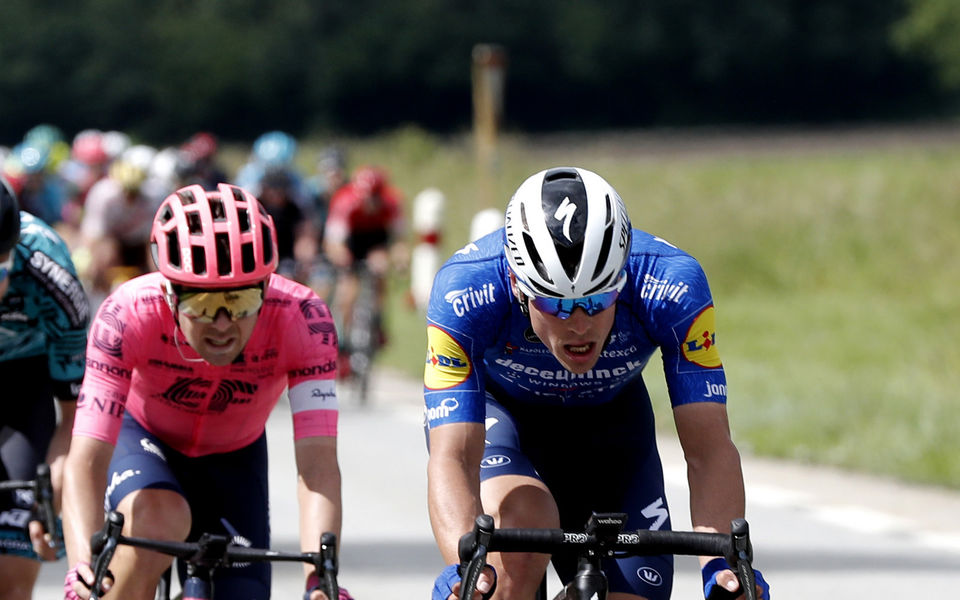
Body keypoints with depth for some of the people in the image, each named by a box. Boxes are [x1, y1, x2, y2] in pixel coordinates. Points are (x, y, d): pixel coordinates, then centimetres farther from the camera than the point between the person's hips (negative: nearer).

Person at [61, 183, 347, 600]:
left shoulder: (301, 319, -34)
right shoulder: (130, 315, -36)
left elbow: (317, 464, -40)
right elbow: (85, 462, -41)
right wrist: (83, 565, -58)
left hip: (234, 458, 3)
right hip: (143, 438, -2)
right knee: (157, 521, -35)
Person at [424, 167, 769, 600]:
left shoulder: (672, 287, -35)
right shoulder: (465, 292, -39)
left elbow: (708, 450, -36)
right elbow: (452, 456, -43)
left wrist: (721, 565, -53)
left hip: (608, 418, 2)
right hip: (496, 407, -2)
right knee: (523, 522, -34)